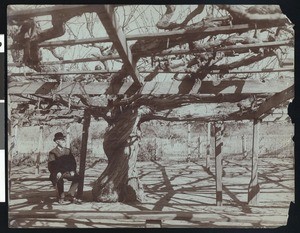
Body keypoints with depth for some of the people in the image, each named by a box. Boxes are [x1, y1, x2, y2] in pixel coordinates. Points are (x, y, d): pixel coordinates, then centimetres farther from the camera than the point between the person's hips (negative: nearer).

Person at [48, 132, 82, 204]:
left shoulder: (68, 151, 13)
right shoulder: (53, 152, -2)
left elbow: (73, 162, 10)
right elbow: (51, 166, -10)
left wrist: (72, 171, -10)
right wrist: (57, 173, -26)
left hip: (67, 172, 5)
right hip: (57, 173, -5)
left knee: (77, 177, -19)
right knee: (59, 180, -37)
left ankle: (70, 195, -8)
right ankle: (61, 198, -20)